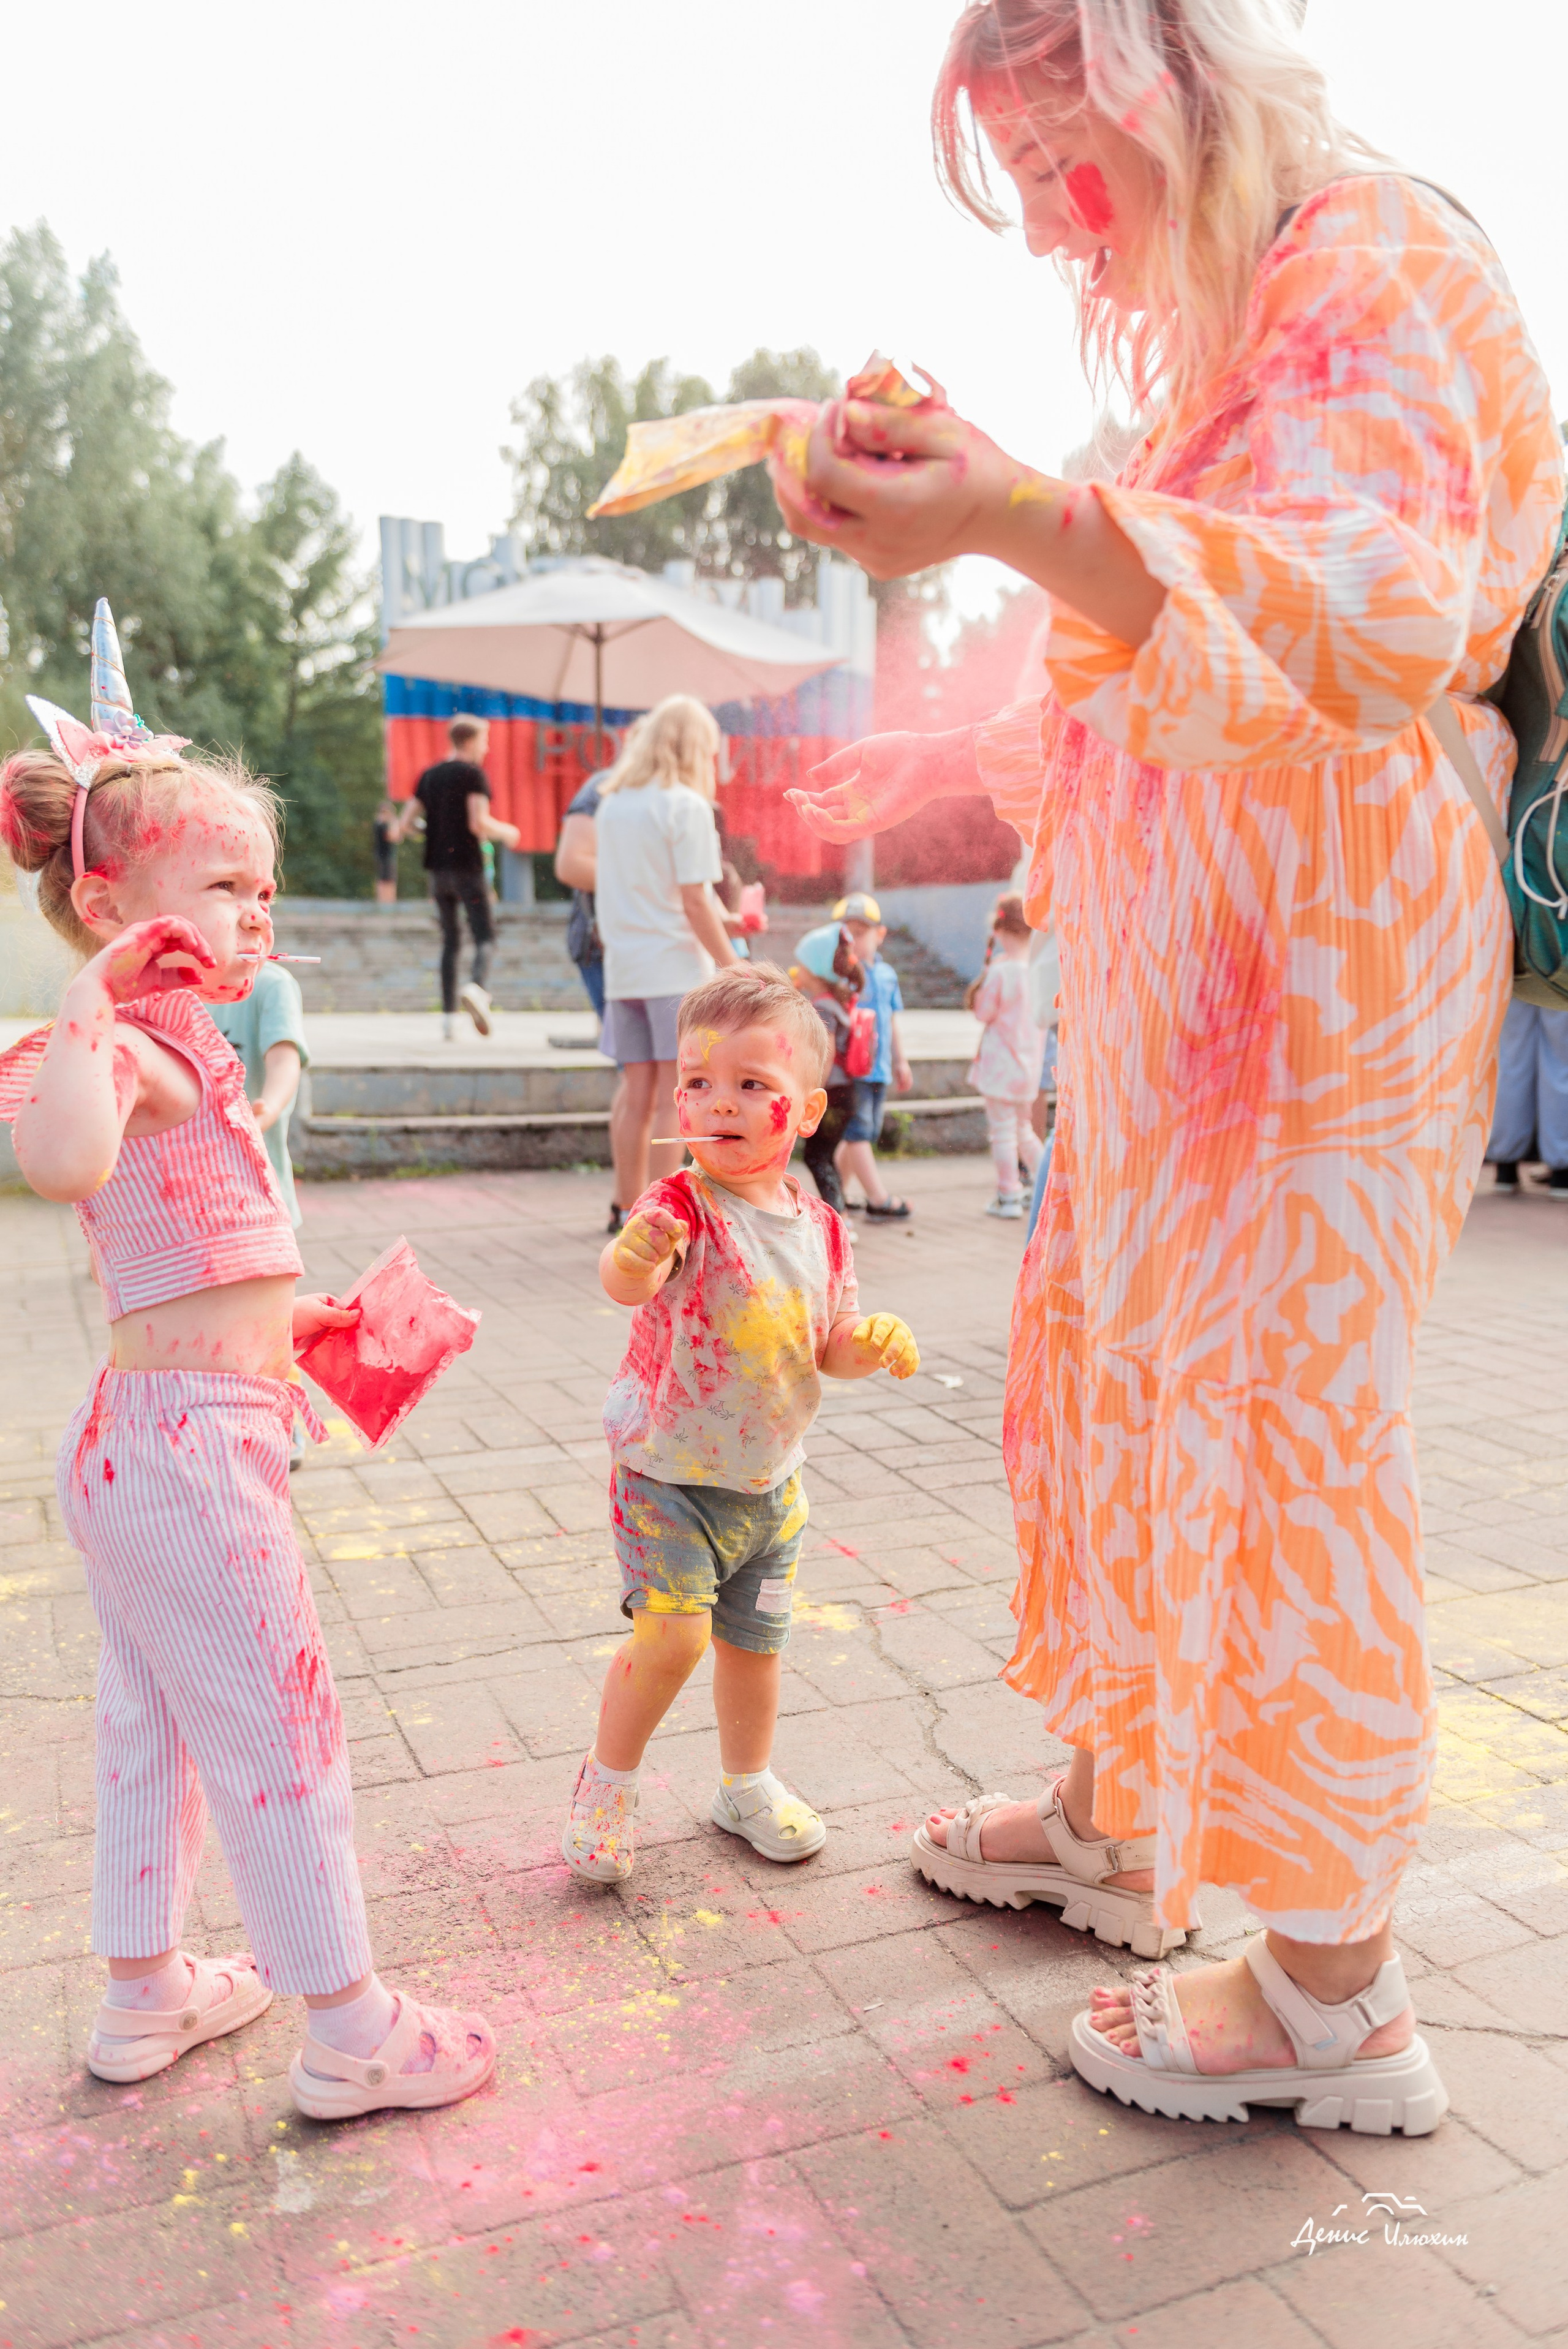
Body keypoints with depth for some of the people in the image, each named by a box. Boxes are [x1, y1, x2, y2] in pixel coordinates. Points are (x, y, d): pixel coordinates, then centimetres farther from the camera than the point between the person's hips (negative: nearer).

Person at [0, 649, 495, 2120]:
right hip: (191, 1444, -10)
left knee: (155, 1725, 21)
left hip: (141, 1433, 10)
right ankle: (349, 2034, 18)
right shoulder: (132, 1052, -18)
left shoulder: (172, 1050, 13)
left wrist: (290, 1320, 23)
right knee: (277, 1732, 2)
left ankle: (143, 1994, 39)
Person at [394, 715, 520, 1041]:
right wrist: (507, 833, 1)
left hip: (436, 868, 6)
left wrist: (401, 830, 32)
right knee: (485, 936, -4)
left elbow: (405, 826, 10)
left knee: (450, 940, 12)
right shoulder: (473, 774, -5)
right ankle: (478, 987, -34)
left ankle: (448, 1016, 8)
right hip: (467, 866, -6)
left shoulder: (429, 776, 13)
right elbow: (479, 824, -16)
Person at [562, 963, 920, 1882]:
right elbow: (626, 1279, -42)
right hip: (667, 1471, -5)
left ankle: (748, 1784, 40)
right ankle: (609, 1779, 14)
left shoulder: (821, 1227, -3)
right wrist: (635, 1256, -65)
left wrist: (873, 1344, -15)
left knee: (756, 1640, 16)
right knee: (673, 1635, -14)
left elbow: (831, 1347, 7)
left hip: (771, 1479, 5)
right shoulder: (683, 1206, -20)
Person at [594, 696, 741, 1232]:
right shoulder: (688, 806, -9)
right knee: (675, 1097, -2)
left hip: (622, 967, 6)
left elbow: (612, 890, 14)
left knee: (637, 1093, 11)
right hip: (676, 967, -6)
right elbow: (695, 904, -14)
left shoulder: (611, 804, 12)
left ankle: (629, 1208, 17)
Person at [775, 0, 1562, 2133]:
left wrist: (1021, 516, -39)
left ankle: (1333, 1992, 10)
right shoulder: (1215, 328, 23)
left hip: (1324, 959, -9)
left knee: (1275, 1414, -6)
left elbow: (1379, 614, -26)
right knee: (1110, 1371, 12)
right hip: (1178, 962, 9)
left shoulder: (1376, 260, -5)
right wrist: (929, 778, 23)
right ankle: (1115, 1818, 30)